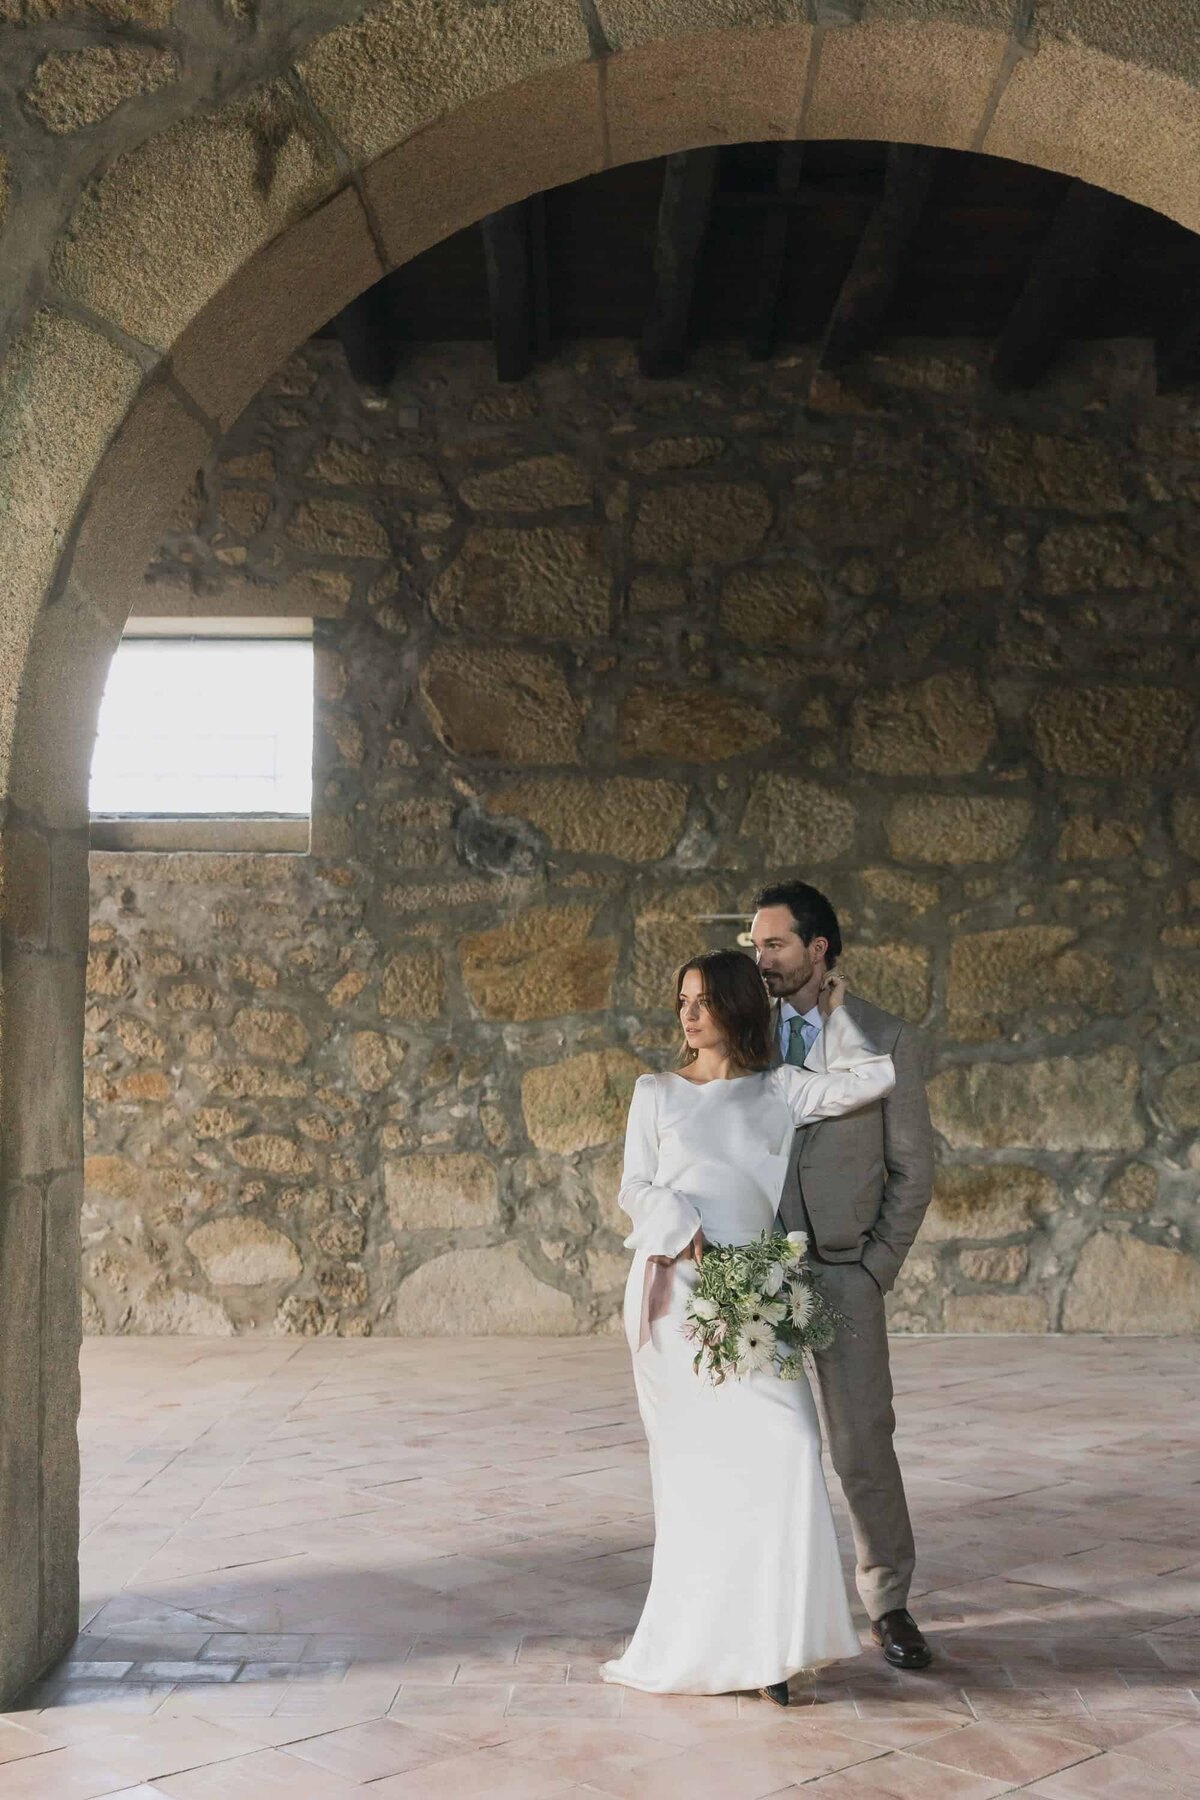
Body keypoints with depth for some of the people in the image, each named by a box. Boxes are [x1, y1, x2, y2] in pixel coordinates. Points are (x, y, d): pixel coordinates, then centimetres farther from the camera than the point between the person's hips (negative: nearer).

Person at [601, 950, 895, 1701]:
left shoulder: (780, 1090, 10)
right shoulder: (656, 1092, 12)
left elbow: (873, 1078, 0)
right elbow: (636, 1189, 7)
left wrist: (834, 1013, 13)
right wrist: (679, 1224, -12)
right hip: (674, 1289, 0)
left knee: (780, 1448, -13)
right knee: (695, 1463, 0)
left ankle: (764, 1639, -5)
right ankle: (697, 1639, 10)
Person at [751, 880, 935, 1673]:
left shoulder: (887, 1039, -2)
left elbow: (912, 1167, 2)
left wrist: (877, 1268, -3)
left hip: (845, 1271, -1)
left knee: (864, 1443, 0)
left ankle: (890, 1605, 17)